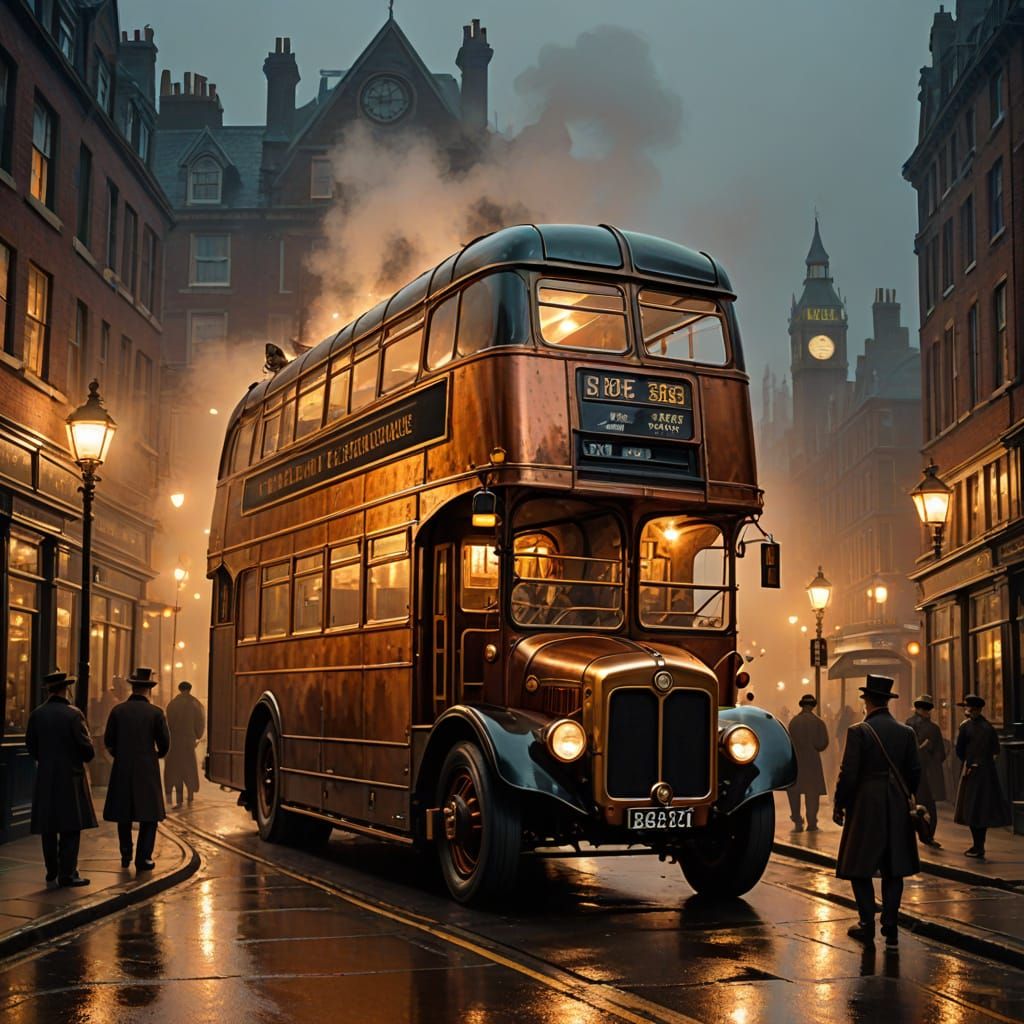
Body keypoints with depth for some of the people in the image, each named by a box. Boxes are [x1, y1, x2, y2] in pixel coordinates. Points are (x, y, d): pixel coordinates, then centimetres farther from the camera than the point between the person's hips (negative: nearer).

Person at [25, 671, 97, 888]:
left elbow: (31, 745, 6)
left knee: (49, 829, 9)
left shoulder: (37, 714, 1)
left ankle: (52, 875, 12)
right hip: (70, 776, -5)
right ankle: (67, 874, -1)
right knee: (71, 827, 1)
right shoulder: (73, 714, -12)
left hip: (45, 778, 5)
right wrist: (87, 757, 9)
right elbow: (86, 747, -12)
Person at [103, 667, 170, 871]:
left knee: (124, 815, 14)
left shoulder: (118, 711, -1)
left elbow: (108, 741, 2)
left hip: (122, 769, 3)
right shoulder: (155, 713, -7)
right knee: (149, 815, 4)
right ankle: (143, 858, 0)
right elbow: (164, 743, -4)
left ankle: (126, 855, 21)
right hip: (147, 769, -3)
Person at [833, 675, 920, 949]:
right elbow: (914, 772, 7)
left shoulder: (858, 731, -11)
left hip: (865, 806, -4)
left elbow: (849, 773, -13)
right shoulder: (906, 732, 3)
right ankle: (890, 930, 10)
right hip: (897, 809, 4)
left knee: (860, 868, 8)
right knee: (893, 870, 9)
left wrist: (838, 804, -2)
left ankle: (867, 924, 5)